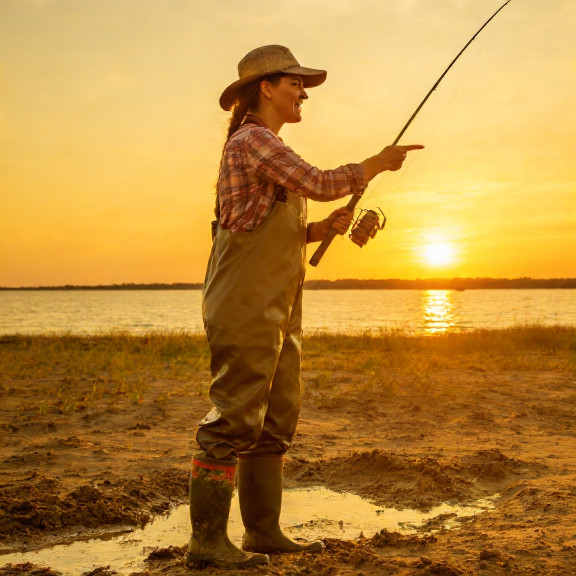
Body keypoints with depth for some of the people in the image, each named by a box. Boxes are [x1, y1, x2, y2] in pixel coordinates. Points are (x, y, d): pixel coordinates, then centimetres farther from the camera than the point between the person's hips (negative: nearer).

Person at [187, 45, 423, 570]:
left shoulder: (268, 148, 23)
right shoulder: (251, 139, -7)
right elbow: (319, 184, -16)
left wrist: (326, 227, 8)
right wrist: (378, 163, -3)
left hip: (275, 311, 10)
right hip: (245, 306, -10)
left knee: (276, 420, 10)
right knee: (233, 419, -8)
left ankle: (264, 531, 18)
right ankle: (207, 541, -2)